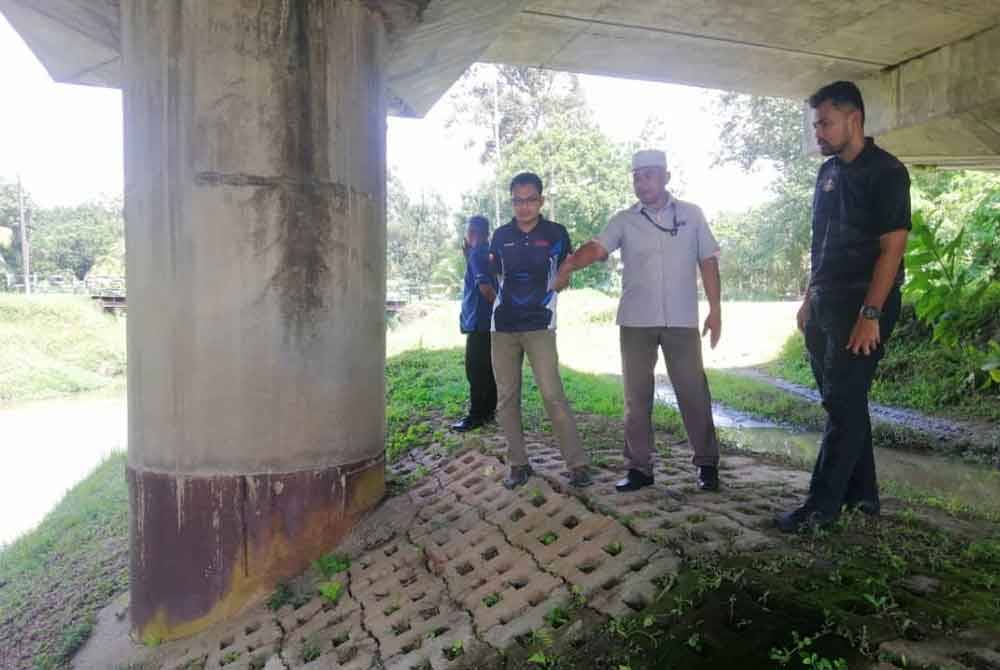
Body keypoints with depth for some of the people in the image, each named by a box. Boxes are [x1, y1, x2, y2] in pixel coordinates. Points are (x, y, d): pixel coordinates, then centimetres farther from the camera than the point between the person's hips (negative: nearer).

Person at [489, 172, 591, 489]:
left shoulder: (556, 233, -1)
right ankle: (518, 463, 17)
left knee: (553, 395, -11)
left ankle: (578, 464, -1)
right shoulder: (501, 235, 6)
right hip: (503, 326, 4)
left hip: (540, 325, -3)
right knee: (506, 398, 5)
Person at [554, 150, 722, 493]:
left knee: (693, 392, 5)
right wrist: (569, 263, -35)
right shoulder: (623, 220, 3)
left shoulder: (691, 214, 5)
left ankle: (707, 463, 21)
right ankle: (639, 467, 18)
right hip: (636, 322, 1)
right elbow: (597, 247, -14)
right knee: (636, 396, 6)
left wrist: (715, 308, 1)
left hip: (682, 321, -1)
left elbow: (708, 261, 7)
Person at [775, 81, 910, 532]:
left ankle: (822, 506, 1)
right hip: (826, 304, 8)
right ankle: (861, 493, 24)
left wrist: (870, 315, -21)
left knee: (843, 402, -6)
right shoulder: (829, 172, 13)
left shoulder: (886, 172, -9)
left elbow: (892, 247, -15)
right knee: (842, 400, 12)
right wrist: (809, 299, 15)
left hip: (863, 304, -8)